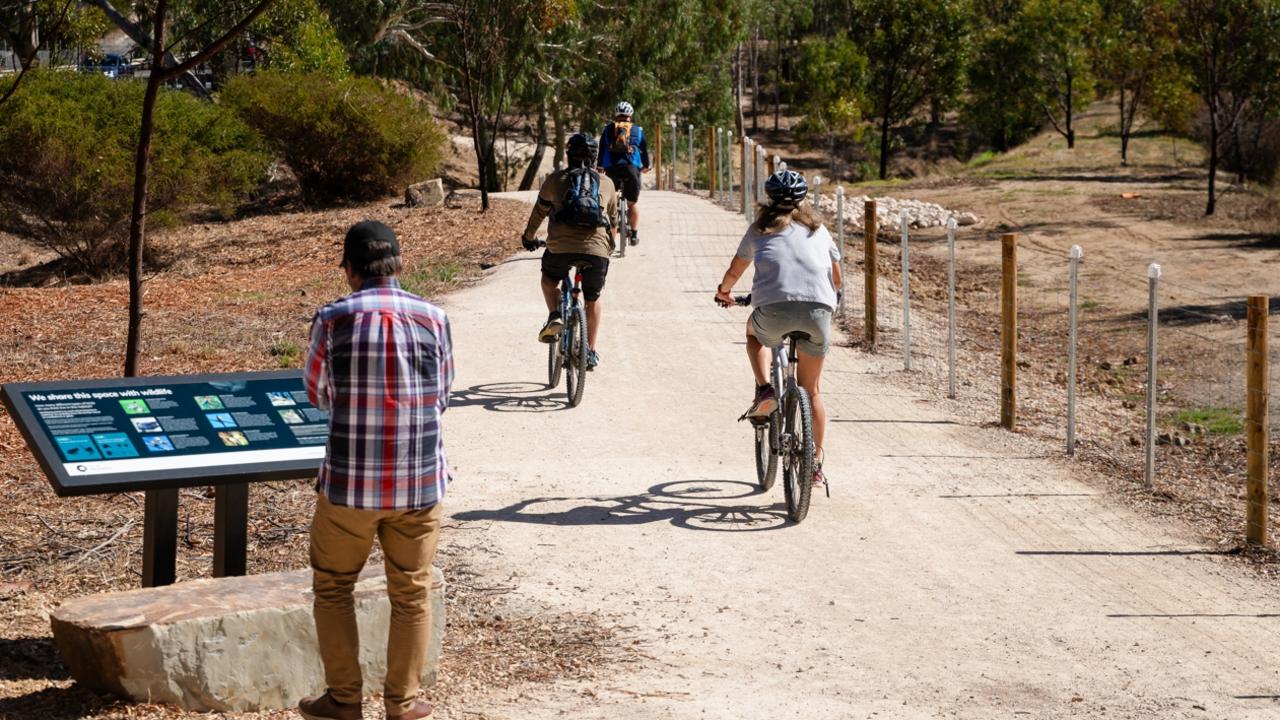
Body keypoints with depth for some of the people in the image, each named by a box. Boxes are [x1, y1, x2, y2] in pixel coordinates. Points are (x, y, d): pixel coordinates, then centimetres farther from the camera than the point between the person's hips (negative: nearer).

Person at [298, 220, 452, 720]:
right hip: (419, 483, 2)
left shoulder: (332, 319, -9)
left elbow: (317, 395, 6)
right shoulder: (433, 318, -3)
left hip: (349, 482, -1)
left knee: (333, 588, 17)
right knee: (411, 594, 15)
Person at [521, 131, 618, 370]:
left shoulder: (556, 179, 13)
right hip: (597, 250, 1)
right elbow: (612, 216, 32)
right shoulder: (606, 183, 18)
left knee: (549, 278, 30)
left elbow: (539, 212, 23)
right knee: (593, 299, 23)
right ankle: (590, 353, 24)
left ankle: (555, 316, 6)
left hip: (561, 247, -1)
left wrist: (528, 238, 40)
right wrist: (609, 242, 51)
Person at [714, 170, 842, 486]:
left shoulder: (760, 229, 20)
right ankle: (816, 465, 19)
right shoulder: (818, 230, 25)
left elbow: (734, 272, 32)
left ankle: (764, 390, 12)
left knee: (754, 332, 36)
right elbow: (837, 280, 34)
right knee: (810, 391, 19)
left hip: (774, 308, -2)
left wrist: (724, 291, 53)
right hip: (818, 309, 2)